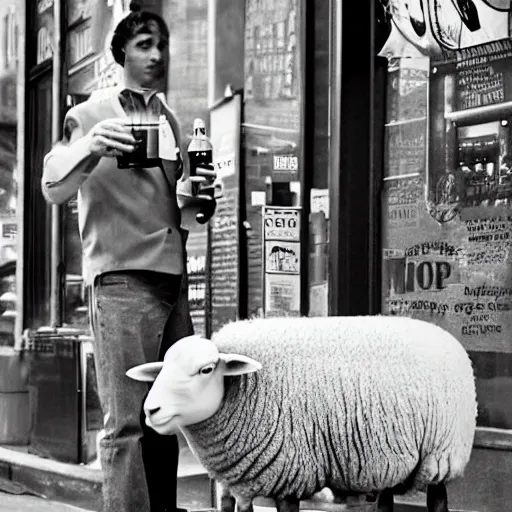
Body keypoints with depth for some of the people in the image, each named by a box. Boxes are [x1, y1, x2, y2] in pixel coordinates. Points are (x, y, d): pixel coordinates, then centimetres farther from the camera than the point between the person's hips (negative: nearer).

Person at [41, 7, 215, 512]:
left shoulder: (170, 121, 20)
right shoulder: (89, 117, 2)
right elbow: (53, 188, -10)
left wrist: (200, 201, 5)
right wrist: (90, 147, -29)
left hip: (173, 279, 6)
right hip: (121, 280, -6)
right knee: (127, 421, -11)